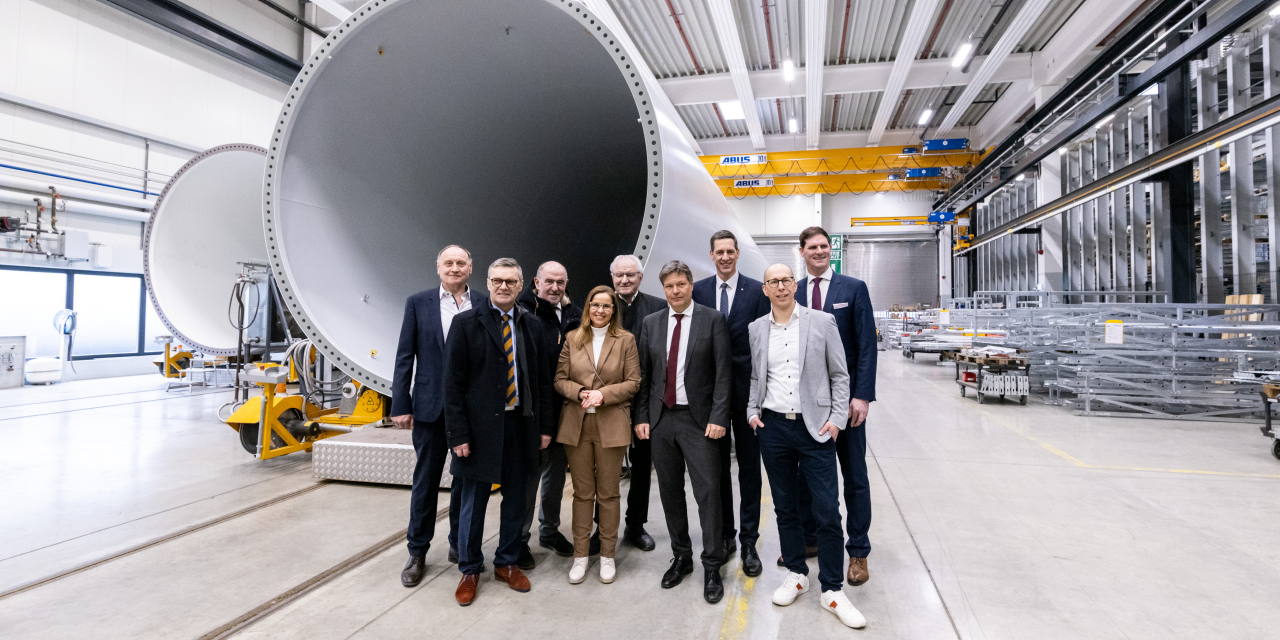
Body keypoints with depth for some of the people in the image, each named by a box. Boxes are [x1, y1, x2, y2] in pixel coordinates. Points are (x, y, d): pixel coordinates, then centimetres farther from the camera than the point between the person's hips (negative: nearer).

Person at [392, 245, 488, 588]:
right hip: (431, 406, -1)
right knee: (426, 480, 10)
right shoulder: (418, 303, 2)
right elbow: (405, 357, 1)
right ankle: (417, 553, 26)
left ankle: (460, 544, 31)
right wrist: (401, 405, -3)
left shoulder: (485, 304, 2)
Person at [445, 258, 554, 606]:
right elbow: (453, 382, -7)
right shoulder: (466, 323, -4)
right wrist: (458, 434, -12)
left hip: (521, 424, 4)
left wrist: (544, 426, 5)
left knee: (516, 499, 14)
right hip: (480, 424, -3)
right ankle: (469, 570, 30)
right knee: (473, 502, 10)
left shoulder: (532, 324, 6)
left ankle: (507, 563, 34)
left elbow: (542, 378, 8)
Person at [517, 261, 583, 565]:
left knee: (557, 471, 18)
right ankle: (519, 538, 22)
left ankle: (550, 530, 36)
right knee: (529, 472, 4)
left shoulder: (572, 315, 8)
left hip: (564, 407, 6)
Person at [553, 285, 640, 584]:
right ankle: (580, 555, 22)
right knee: (582, 492, 9)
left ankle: (607, 555, 22)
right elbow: (560, 379, 5)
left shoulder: (625, 340, 3)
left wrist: (603, 394, -14)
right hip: (576, 424, 1)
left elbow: (633, 382, -1)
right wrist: (580, 393, -13)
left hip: (611, 425, -1)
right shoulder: (572, 339, 7)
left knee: (608, 493, 7)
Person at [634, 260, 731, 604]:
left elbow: (722, 372, -6)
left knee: (708, 493, -1)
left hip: (699, 420, -4)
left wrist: (718, 418, -12)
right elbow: (644, 374, 9)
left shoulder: (712, 319, -3)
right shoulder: (651, 323, 8)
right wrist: (642, 417, 3)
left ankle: (712, 567, 15)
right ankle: (681, 557, 30)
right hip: (661, 419, 4)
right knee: (670, 492, 13)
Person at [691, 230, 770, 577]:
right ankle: (724, 534, 29)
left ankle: (749, 541, 19)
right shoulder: (697, 290, 4)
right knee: (717, 467, 13)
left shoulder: (757, 290, -2)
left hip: (747, 389, -2)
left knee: (749, 467, 7)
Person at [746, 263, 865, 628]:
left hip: (815, 427, -2)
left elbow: (840, 375, 2)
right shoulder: (755, 329, 6)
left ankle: (832, 591, 15)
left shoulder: (822, 322, -1)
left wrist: (837, 418, -5)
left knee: (827, 512, -1)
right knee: (784, 507, 13)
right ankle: (796, 574, 30)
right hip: (773, 427, 3)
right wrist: (753, 412, 3)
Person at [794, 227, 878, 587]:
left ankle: (858, 551, 23)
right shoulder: (791, 293, 5)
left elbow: (867, 345, -6)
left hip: (845, 396, -2)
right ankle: (806, 537, 31)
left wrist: (862, 395, -13)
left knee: (854, 476, 9)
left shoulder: (854, 288, -1)